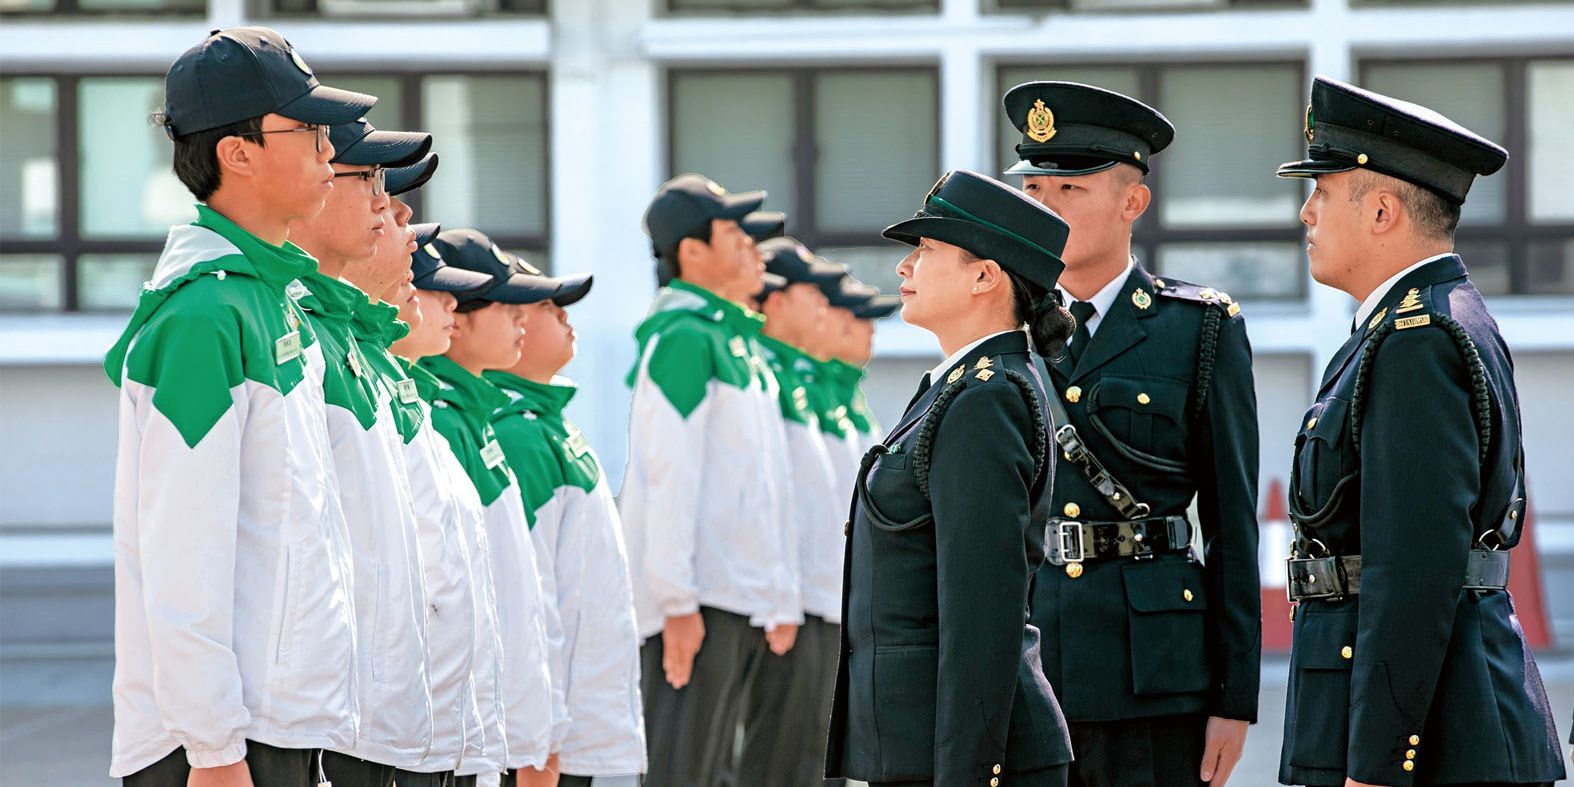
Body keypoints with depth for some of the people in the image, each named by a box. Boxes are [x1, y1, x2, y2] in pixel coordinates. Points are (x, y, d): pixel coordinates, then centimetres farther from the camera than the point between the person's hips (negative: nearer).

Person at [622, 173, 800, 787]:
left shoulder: (736, 337, 18)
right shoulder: (683, 336, -12)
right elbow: (669, 473, -18)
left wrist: (781, 597, 20)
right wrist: (678, 601, -22)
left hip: (740, 593, 10)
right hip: (697, 597, -10)